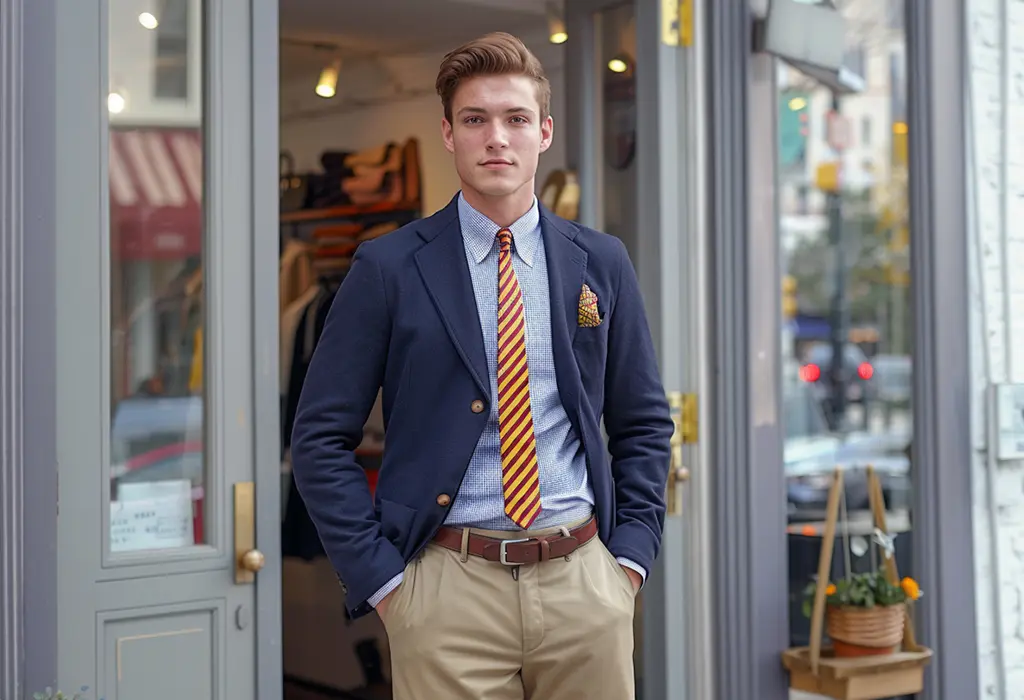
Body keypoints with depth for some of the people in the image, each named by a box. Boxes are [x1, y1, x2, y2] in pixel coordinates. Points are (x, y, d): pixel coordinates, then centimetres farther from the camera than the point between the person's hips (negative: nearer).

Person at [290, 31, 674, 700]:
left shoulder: (602, 262, 7)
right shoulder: (388, 268, -2)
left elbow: (644, 423, 13)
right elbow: (321, 438, -2)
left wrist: (631, 554, 3)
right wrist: (382, 579, -7)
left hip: (586, 582, 3)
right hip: (447, 589, -2)